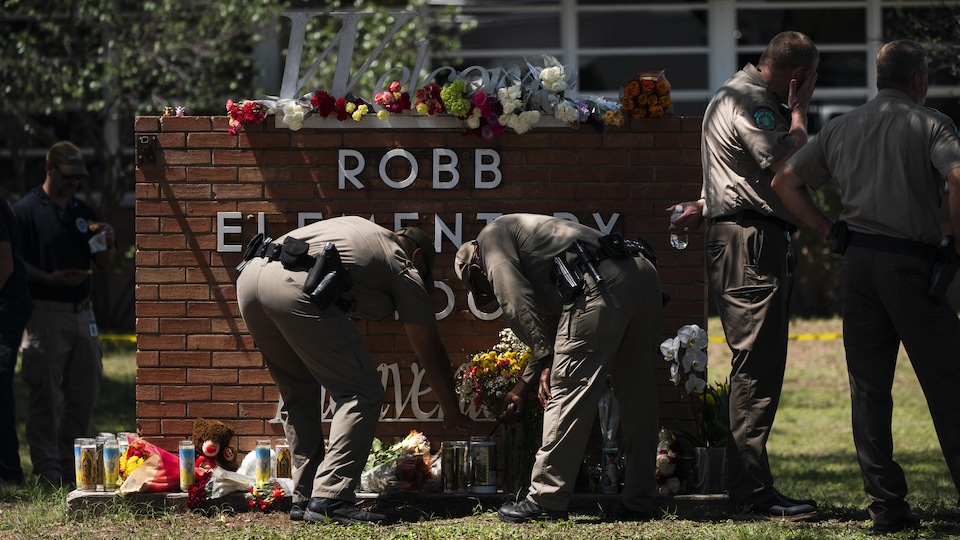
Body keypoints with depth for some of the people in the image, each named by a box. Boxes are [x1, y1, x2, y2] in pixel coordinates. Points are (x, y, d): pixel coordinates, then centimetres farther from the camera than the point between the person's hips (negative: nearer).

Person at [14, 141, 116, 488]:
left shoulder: (83, 212, 15)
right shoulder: (27, 210, -3)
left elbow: (104, 263, 17)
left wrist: (108, 243, -4)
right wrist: (49, 279, -20)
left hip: (82, 313, 6)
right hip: (45, 313, -6)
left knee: (85, 393, 8)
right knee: (44, 394, -4)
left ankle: (70, 464, 17)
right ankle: (47, 469, -1)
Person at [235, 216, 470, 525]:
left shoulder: (359, 228, 38)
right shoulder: (404, 269, 20)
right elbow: (431, 353, 24)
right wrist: (453, 414, 35)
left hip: (248, 278, 7)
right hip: (294, 286, -7)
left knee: (299, 392, 22)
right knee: (362, 394, 0)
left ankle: (305, 499, 17)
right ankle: (329, 499, -9)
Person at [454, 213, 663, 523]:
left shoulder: (492, 236, 14)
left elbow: (517, 304, -2)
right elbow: (550, 328, 42)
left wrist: (546, 362, -1)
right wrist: (523, 387, 47)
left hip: (602, 286, -10)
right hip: (644, 276, 10)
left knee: (567, 391, -3)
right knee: (636, 395, 14)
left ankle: (545, 502, 0)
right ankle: (639, 502, 18)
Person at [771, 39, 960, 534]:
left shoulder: (841, 128, 15)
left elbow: (785, 182, 16)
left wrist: (827, 231, 15)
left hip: (857, 259, 5)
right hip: (912, 261, -5)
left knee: (868, 386, 6)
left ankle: (887, 506, 4)